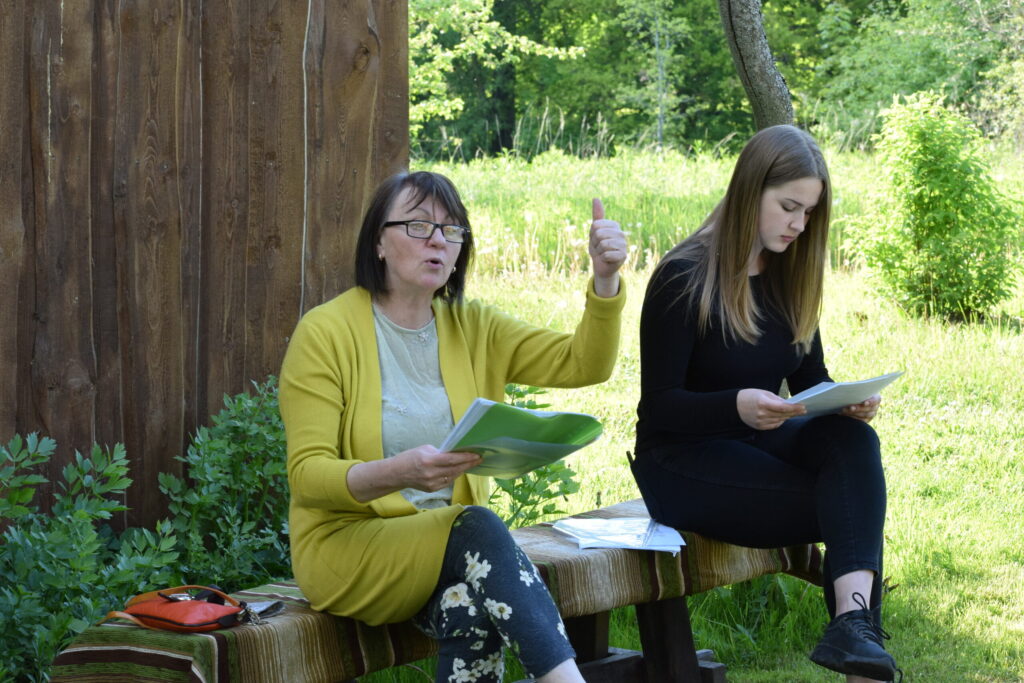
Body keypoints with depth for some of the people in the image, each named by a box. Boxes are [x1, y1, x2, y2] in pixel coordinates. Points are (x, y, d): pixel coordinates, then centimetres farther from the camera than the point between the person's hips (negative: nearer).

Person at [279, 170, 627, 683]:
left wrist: (605, 279, -16)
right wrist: (396, 473, -32)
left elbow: (582, 364, 1)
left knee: (474, 610, -32)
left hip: (449, 542, 4)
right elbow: (306, 476, -13)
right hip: (346, 546, -4)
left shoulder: (473, 328, 9)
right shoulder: (325, 333, -6)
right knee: (476, 528, -32)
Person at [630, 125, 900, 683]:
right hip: (682, 461, -6)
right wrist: (736, 405, -33)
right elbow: (661, 405, -14)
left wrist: (847, 400, -12)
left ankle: (853, 622, -38)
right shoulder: (684, 279, -14)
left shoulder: (788, 276, 7)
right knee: (847, 507, -26)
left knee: (853, 440, -28)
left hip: (761, 440, 6)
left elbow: (810, 379, 12)